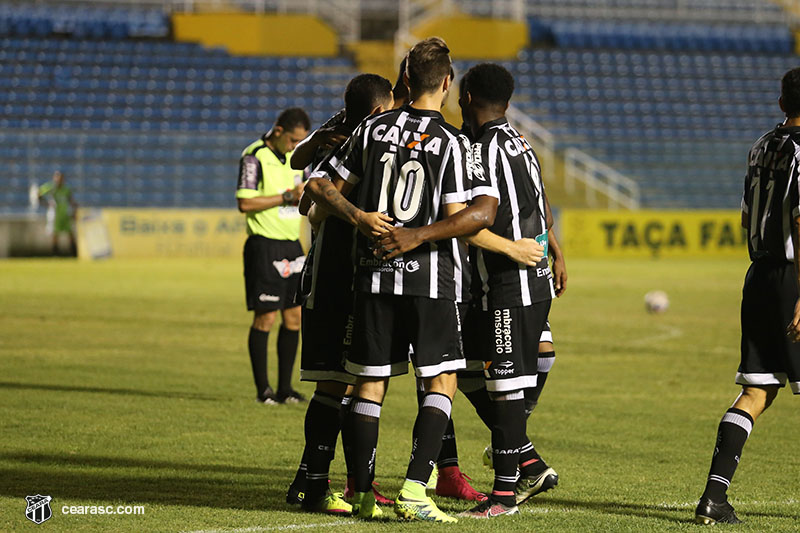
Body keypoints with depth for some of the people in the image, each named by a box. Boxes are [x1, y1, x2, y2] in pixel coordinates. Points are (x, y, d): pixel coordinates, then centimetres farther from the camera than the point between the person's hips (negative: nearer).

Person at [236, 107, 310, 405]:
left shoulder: (295, 156, 13)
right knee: (265, 317, -5)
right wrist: (287, 196, -17)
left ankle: (285, 388, 11)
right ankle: (263, 389, 2)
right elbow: (245, 203, -16)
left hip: (292, 245, 7)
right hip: (265, 246, -7)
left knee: (294, 316, 4)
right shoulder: (254, 157, -10)